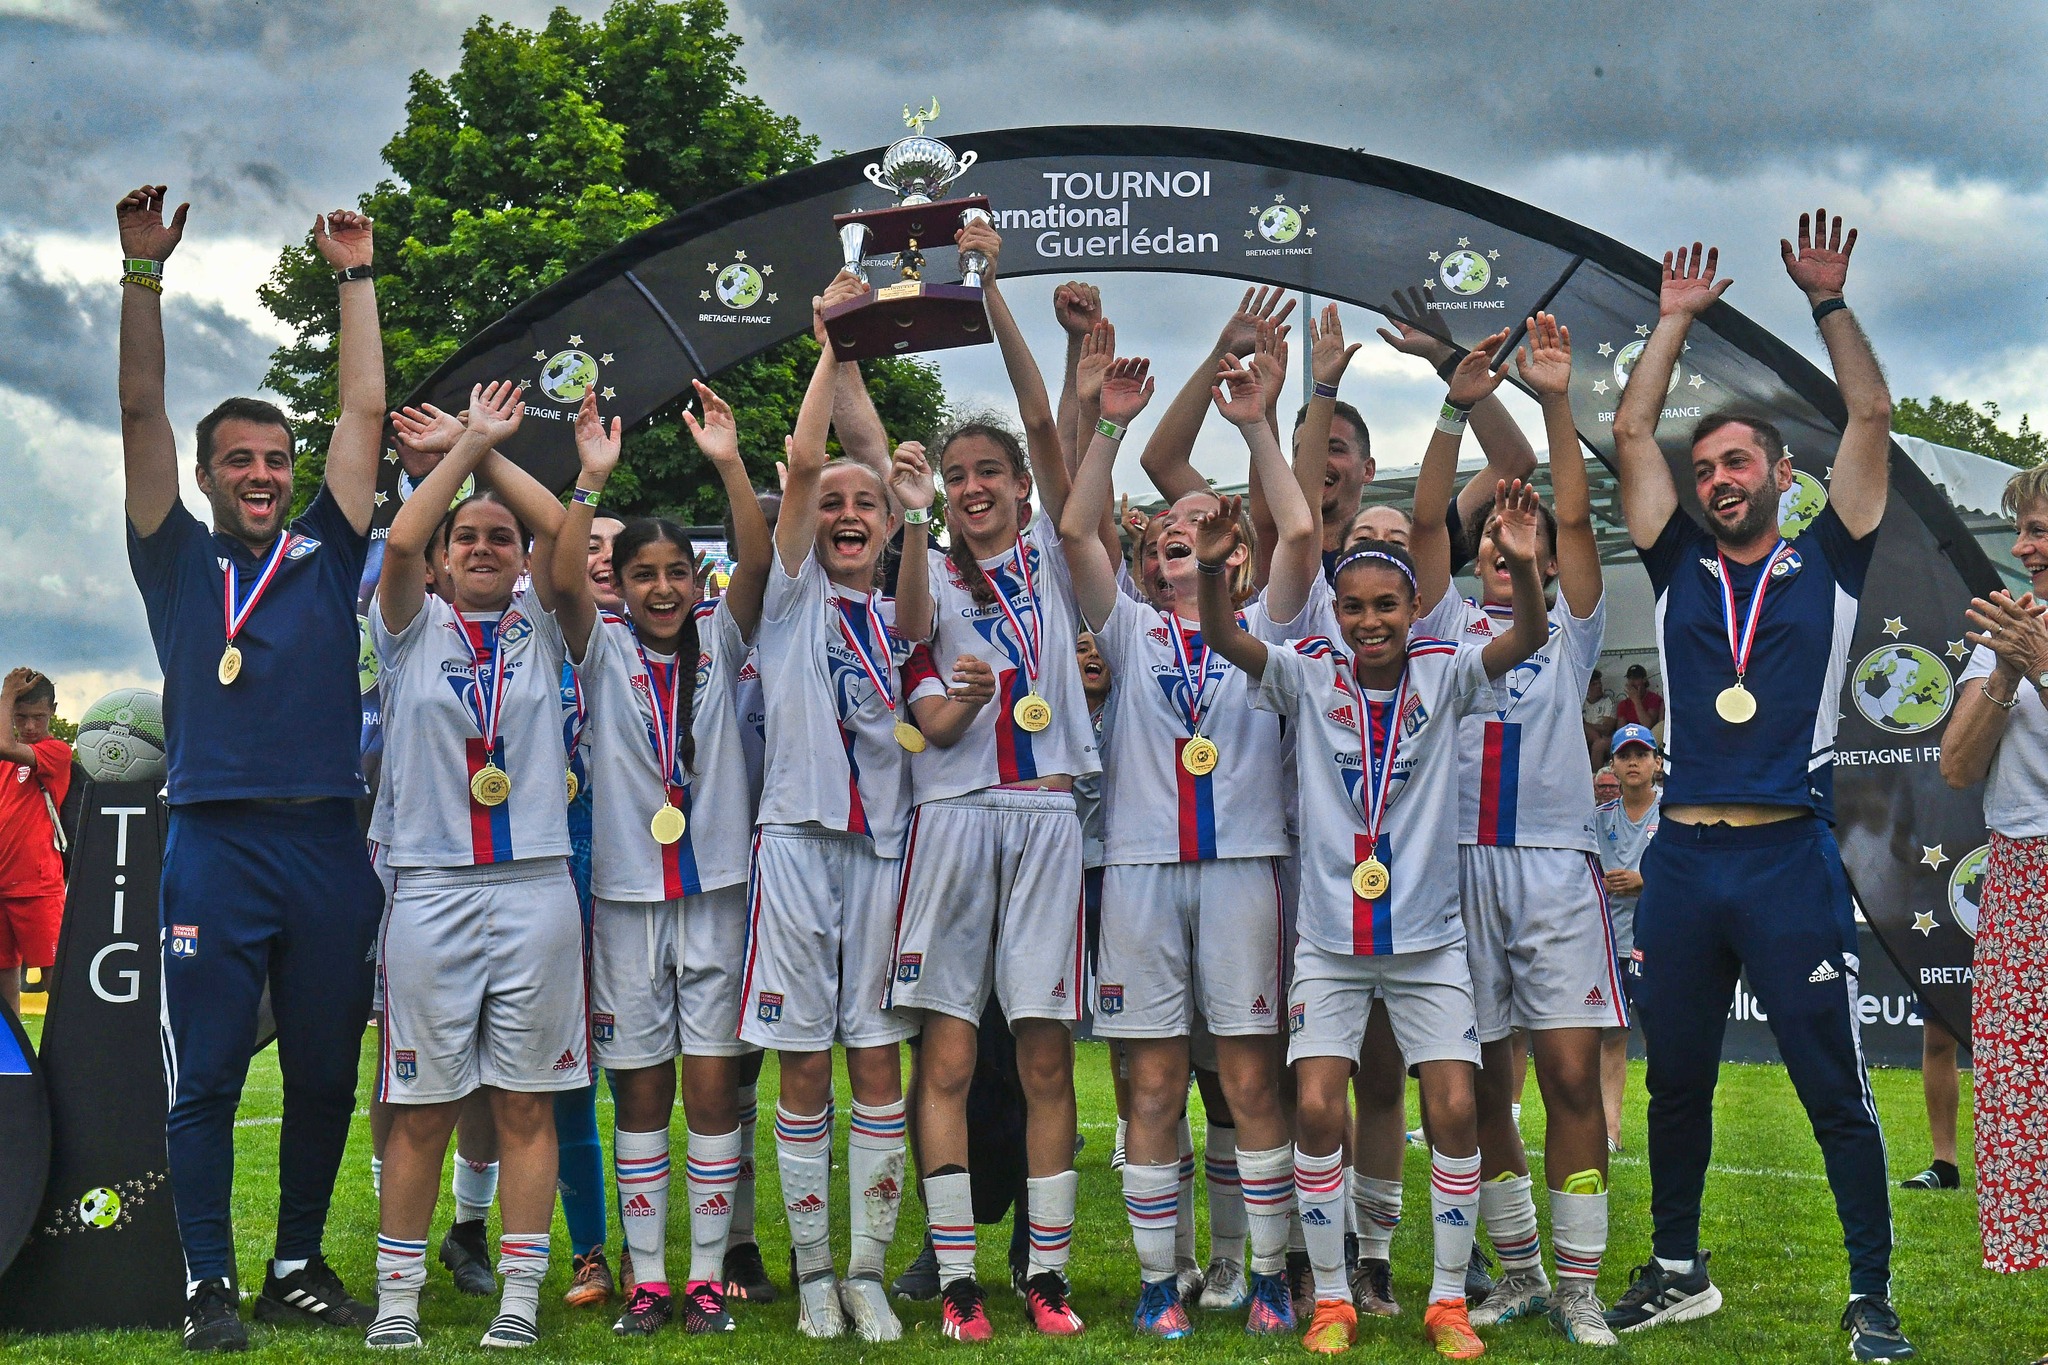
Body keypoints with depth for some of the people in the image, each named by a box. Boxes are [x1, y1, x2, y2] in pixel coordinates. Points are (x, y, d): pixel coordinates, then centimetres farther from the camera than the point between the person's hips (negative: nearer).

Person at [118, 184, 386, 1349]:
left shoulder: (326, 556, 11)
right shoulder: (179, 562, 8)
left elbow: (366, 412, 9)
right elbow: (143, 411, 2)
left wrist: (356, 274, 10)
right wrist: (145, 270, -5)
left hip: (329, 846, 2)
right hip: (215, 848, -2)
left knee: (326, 1075, 9)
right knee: (207, 1078, 1)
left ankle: (300, 1266, 24)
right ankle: (210, 1283, 10)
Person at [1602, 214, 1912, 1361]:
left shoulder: (1827, 562, 7)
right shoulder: (1680, 566, 12)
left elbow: (1871, 418, 2)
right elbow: (1632, 434, 10)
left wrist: (1831, 303, 2)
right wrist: (1678, 320, 14)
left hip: (1793, 857, -3)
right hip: (1683, 858, 3)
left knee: (1837, 1088, -1)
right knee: (1678, 1082, 12)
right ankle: (1679, 1272, 25)